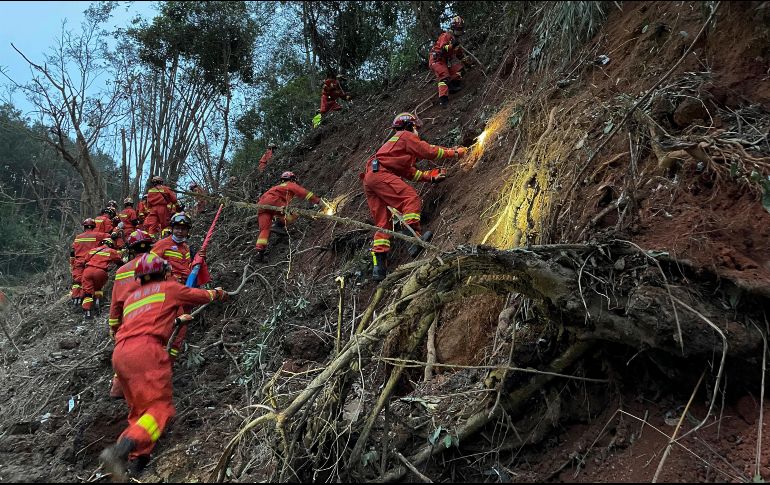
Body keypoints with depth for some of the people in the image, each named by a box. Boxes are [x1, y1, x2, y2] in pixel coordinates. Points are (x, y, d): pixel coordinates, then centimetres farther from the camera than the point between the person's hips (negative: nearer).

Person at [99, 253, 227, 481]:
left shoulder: (131, 297, 30)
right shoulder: (170, 287, 15)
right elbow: (202, 296, 29)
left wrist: (177, 319, 57)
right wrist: (218, 293, 50)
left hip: (119, 354, 7)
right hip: (145, 349, -7)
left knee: (140, 410, 14)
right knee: (160, 407, -10)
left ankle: (136, 458, -4)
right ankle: (119, 451, -31)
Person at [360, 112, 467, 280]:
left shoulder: (394, 141, 36)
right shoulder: (406, 136, 9)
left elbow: (409, 172, 29)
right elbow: (429, 151, 1)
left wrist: (431, 175, 22)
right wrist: (455, 152, 12)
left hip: (369, 178, 9)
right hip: (380, 174, -9)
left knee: (383, 223, 5)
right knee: (411, 198, -19)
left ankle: (379, 266, -2)